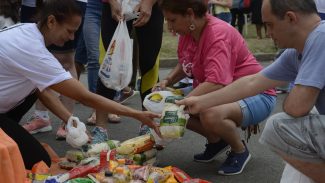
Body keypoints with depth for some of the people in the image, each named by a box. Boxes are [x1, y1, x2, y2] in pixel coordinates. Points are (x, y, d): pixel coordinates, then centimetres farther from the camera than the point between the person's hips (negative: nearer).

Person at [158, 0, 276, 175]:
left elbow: (216, 84, -39)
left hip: (255, 95, -9)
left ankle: (240, 151, -6)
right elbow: (184, 65, 18)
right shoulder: (188, 31, -1)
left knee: (210, 115, -37)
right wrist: (167, 81, 0)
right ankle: (216, 141, 15)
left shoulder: (218, 34, -26)